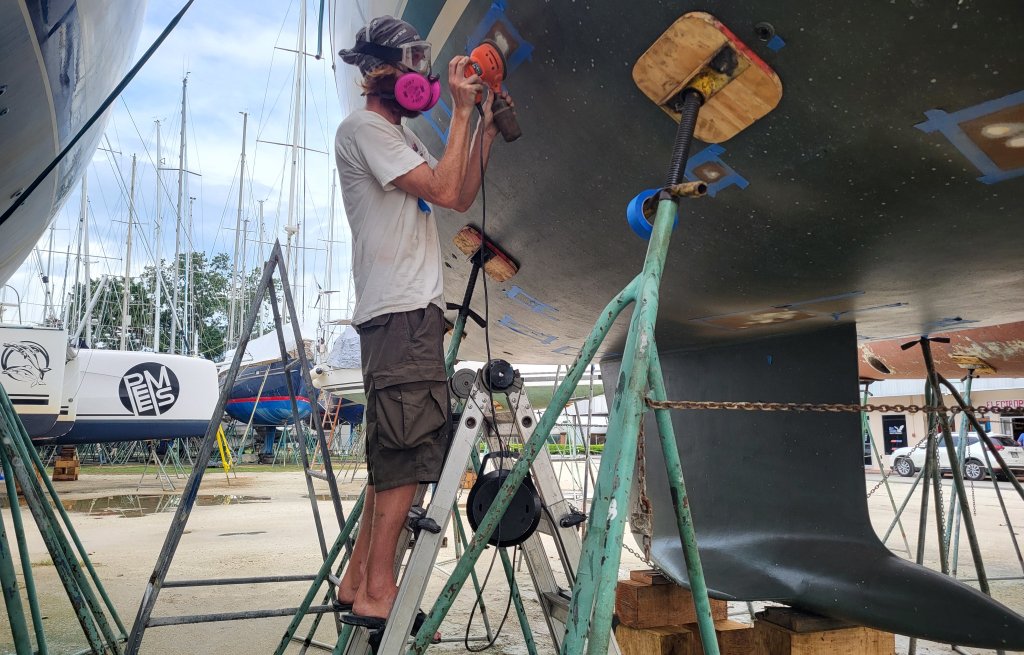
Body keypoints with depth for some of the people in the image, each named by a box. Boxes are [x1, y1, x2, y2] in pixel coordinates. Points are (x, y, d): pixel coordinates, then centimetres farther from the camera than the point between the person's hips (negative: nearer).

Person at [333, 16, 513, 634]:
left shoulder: (403, 135, 24)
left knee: (393, 453, 10)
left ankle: (357, 583, 17)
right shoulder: (363, 128, -5)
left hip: (416, 310, 10)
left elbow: (463, 196, 20)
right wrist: (461, 110, -8)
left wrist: (486, 127, 15)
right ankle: (377, 593, -2)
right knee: (408, 449, -10)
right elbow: (445, 190, -14)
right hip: (400, 311, -10)